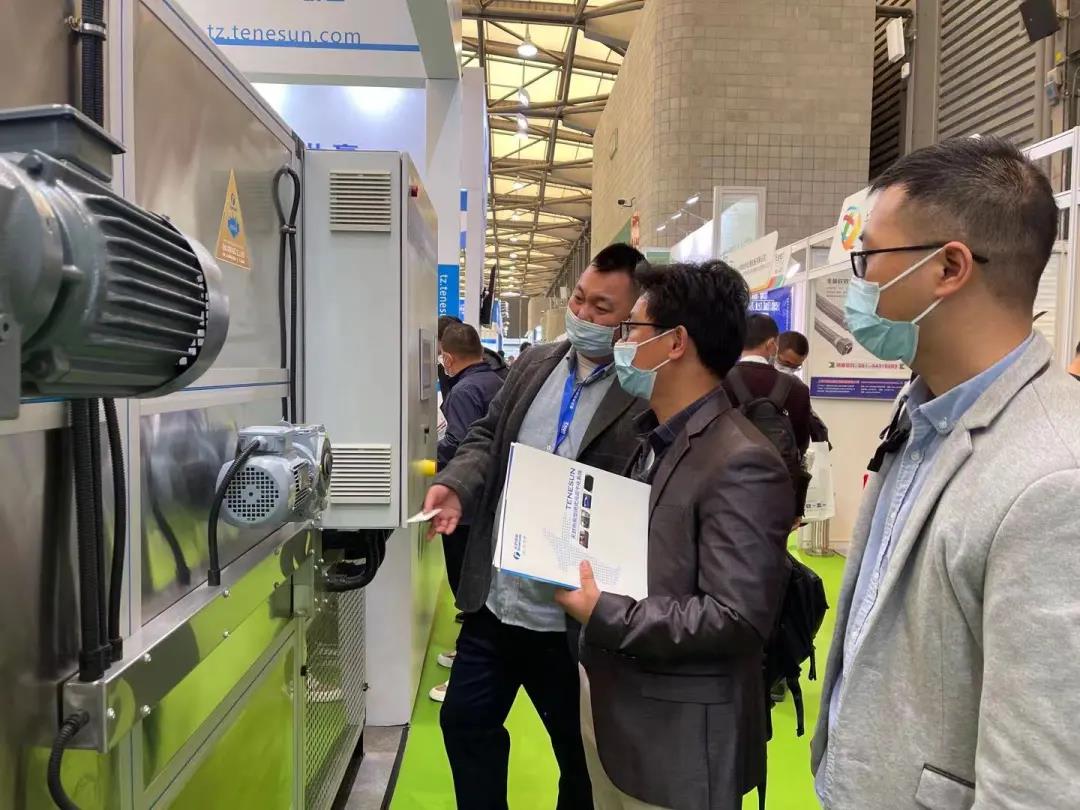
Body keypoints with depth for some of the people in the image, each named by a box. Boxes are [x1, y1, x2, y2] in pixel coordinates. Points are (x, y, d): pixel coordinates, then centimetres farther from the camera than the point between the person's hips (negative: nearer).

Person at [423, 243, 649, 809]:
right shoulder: (535, 364, 7)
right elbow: (488, 437, 11)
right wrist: (455, 484, -8)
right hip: (493, 601, 6)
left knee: (581, 750, 18)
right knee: (466, 721, 22)